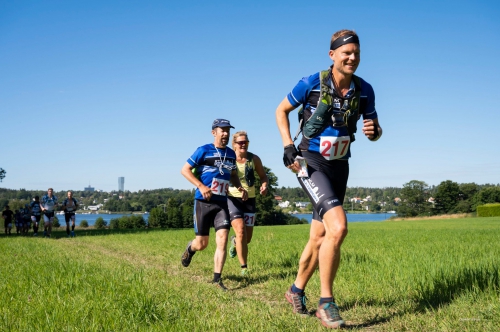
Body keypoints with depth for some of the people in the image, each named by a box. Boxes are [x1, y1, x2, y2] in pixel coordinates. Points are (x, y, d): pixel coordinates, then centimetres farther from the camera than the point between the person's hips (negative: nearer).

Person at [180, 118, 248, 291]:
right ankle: (190, 248, 40)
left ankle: (217, 279, -3)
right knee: (202, 243, 3)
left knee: (222, 240, -10)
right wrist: (201, 186, -19)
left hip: (222, 203, 4)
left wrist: (240, 187, 5)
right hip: (203, 202, -4)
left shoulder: (231, 154, 10)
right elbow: (185, 170, -7)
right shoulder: (204, 151, -6)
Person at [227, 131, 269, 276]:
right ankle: (244, 268, -9)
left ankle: (235, 242, 45)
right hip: (233, 199, -3)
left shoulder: (254, 159, 0)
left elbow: (263, 176, 11)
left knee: (247, 238, 7)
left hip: (249, 199, 3)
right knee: (241, 232, -19)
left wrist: (264, 186, -10)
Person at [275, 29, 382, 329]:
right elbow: (282, 110, 2)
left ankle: (297, 291, 34)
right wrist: (288, 146, -9)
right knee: (338, 226, -23)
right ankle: (326, 303, -10)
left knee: (320, 237, 12)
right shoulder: (312, 83, -11)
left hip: (340, 167, 5)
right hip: (311, 163, -5)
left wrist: (374, 132, -15)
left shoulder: (364, 90, -1)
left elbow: (375, 127, 10)